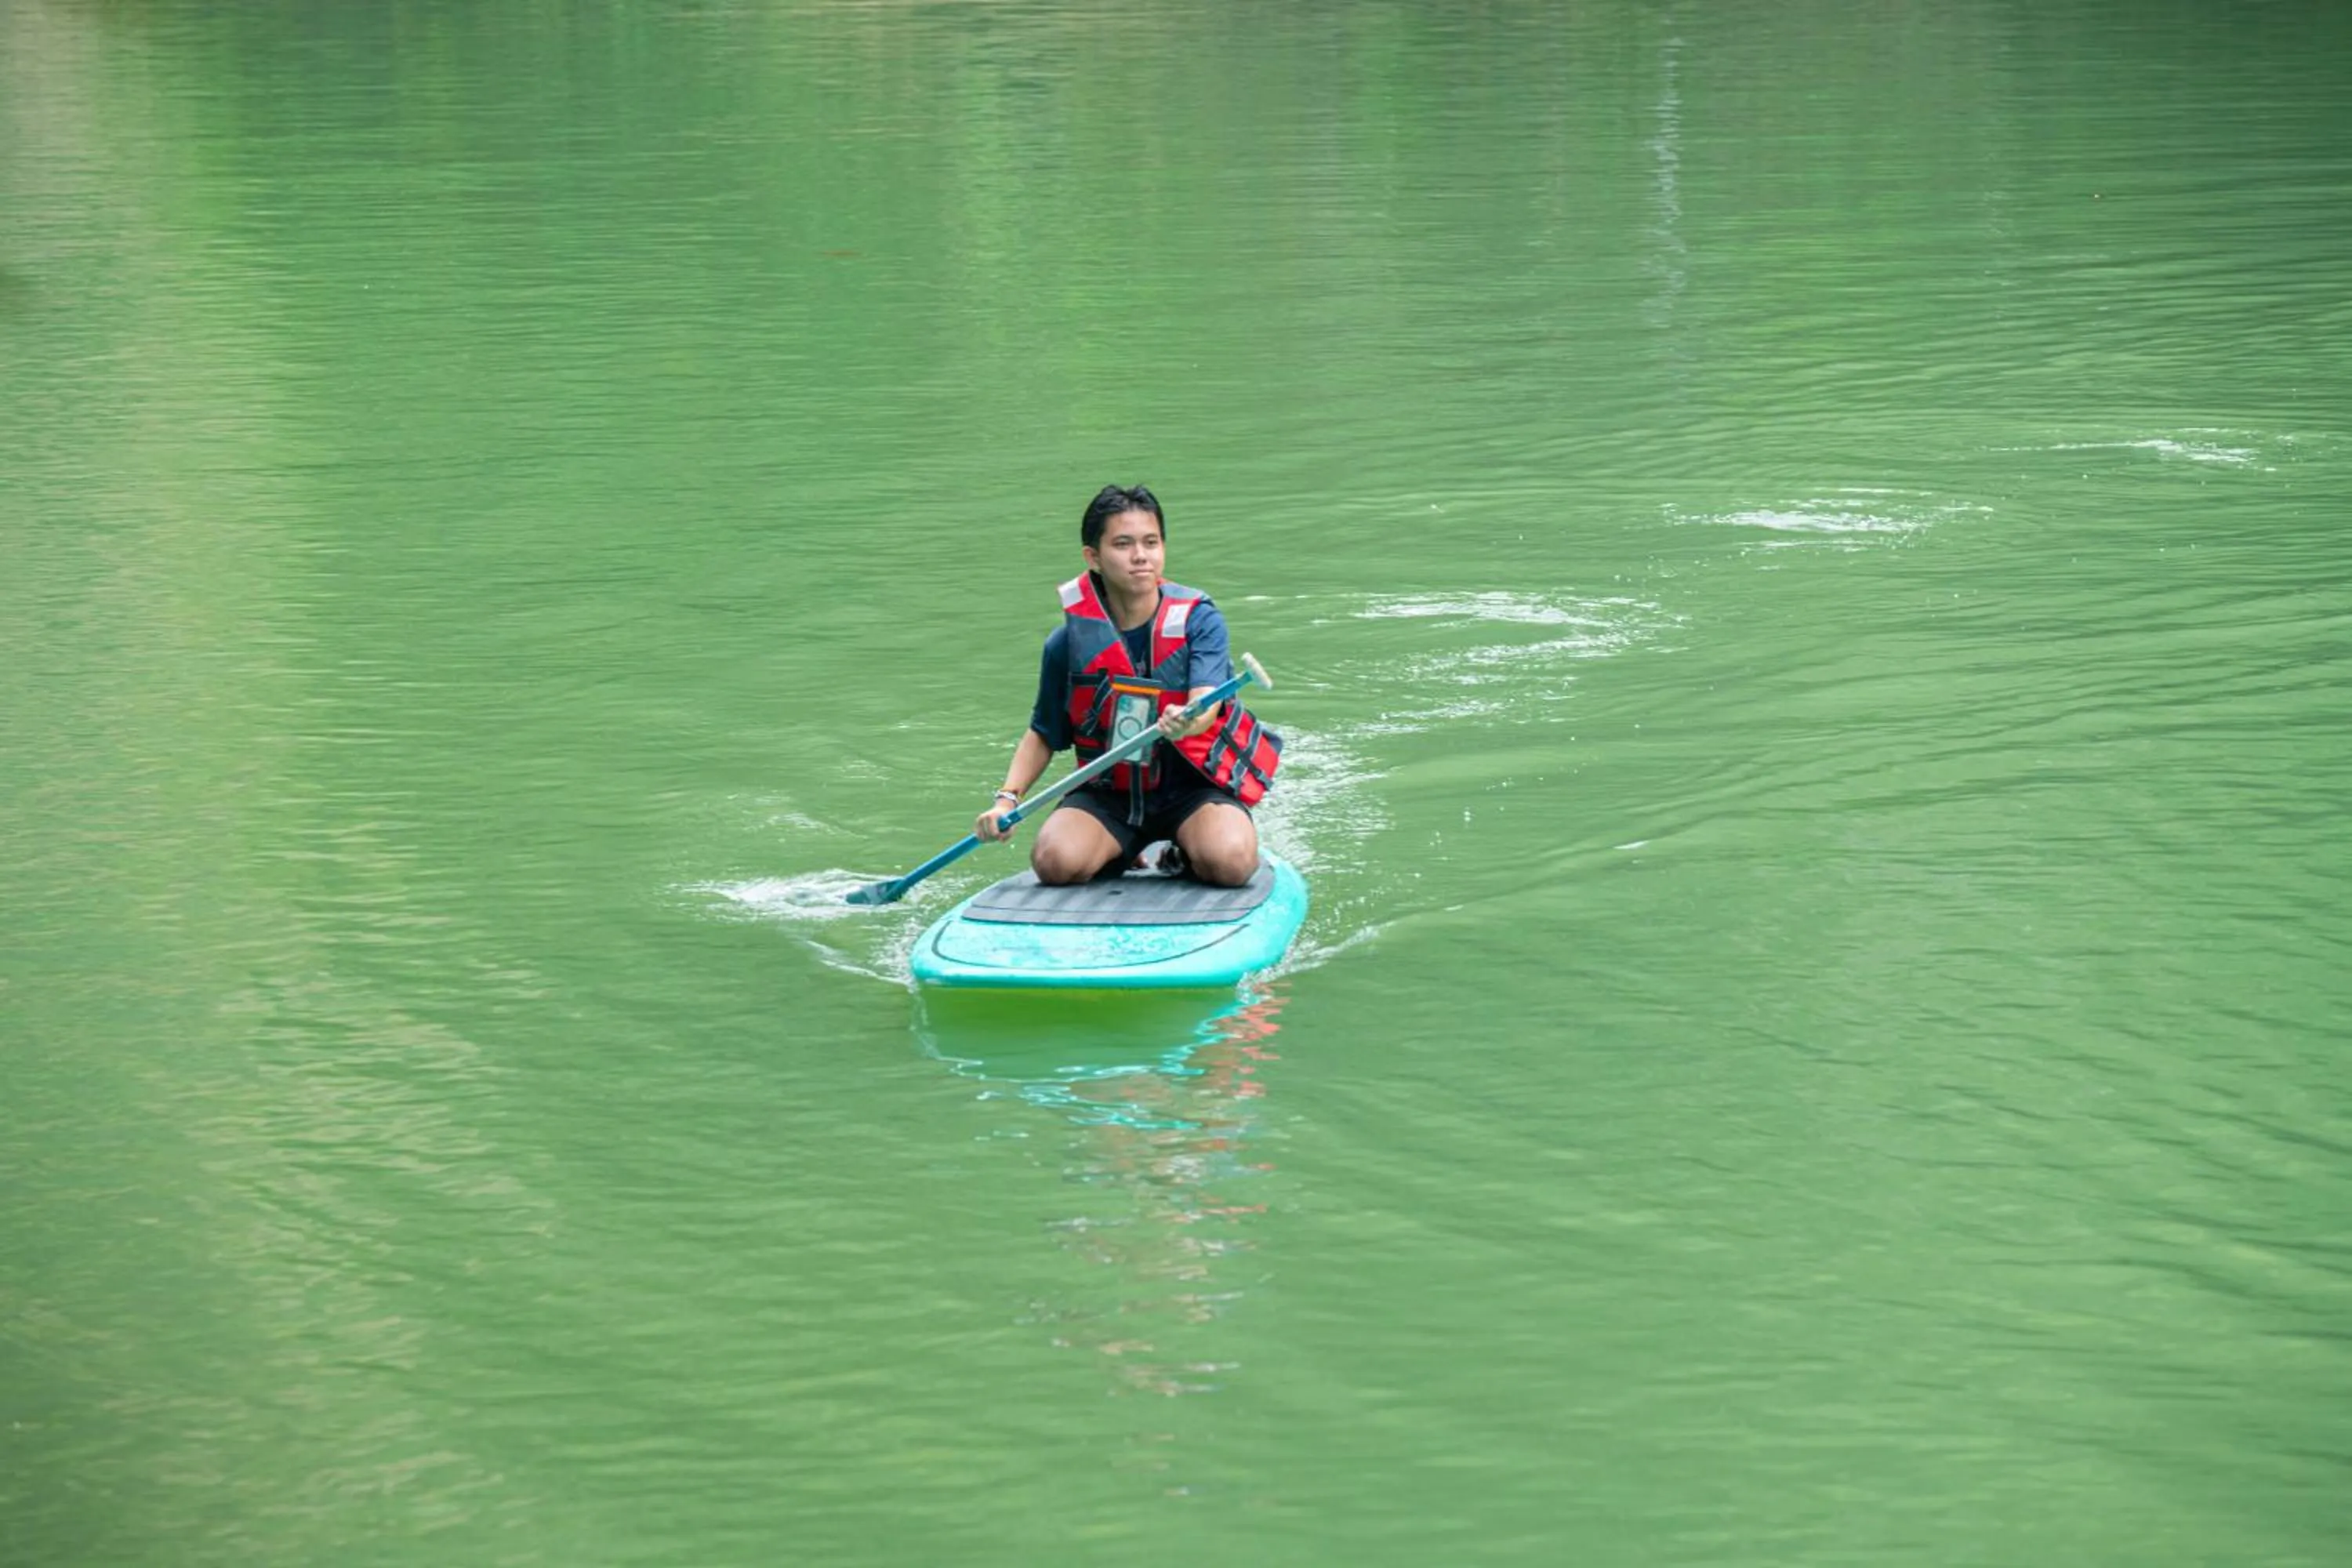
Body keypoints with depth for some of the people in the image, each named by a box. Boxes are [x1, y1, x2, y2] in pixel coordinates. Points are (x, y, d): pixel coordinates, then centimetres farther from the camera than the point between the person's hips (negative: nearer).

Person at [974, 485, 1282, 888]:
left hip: (1194, 784, -1)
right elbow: (1043, 735, 7)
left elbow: (1206, 703, -24)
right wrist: (1007, 798, -9)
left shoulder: (1198, 619, -8)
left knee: (1230, 863, -30)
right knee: (1056, 862, -26)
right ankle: (1122, 859, 10)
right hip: (1108, 793, 1)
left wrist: (1187, 722, -50)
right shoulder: (1069, 642, -4)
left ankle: (1185, 857, 7)